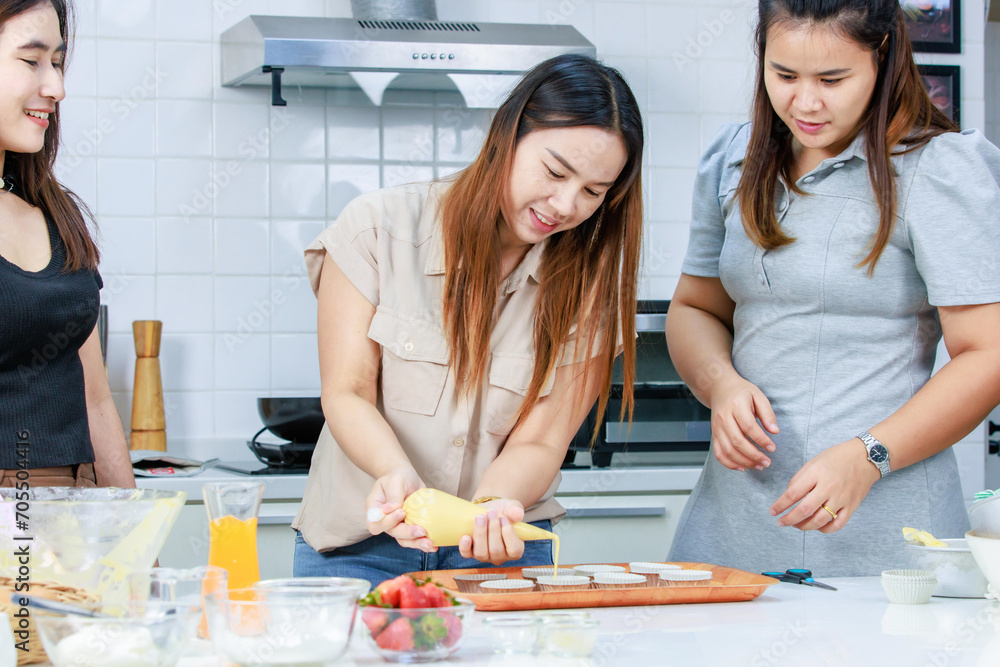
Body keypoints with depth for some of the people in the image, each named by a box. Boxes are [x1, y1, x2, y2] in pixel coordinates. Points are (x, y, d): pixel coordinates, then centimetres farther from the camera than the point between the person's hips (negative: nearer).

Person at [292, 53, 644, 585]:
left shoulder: (591, 282, -1)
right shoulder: (378, 228, -4)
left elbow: (538, 442, -4)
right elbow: (347, 393, -6)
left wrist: (493, 506, -25)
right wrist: (397, 474, -25)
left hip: (503, 547, 1)